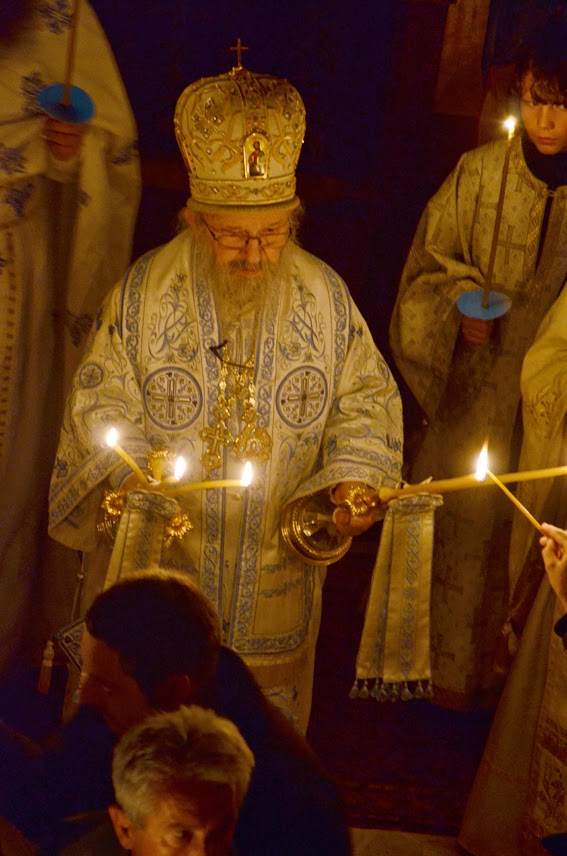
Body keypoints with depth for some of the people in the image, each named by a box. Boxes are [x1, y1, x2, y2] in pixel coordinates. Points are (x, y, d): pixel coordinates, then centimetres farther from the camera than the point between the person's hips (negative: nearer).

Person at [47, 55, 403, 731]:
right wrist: (130, 475, -24)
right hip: (156, 566, -1)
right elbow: (102, 401, -5)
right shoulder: (143, 294, -11)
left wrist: (355, 477, -16)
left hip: (274, 576, 2)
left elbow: (367, 398, 2)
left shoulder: (325, 298, -7)